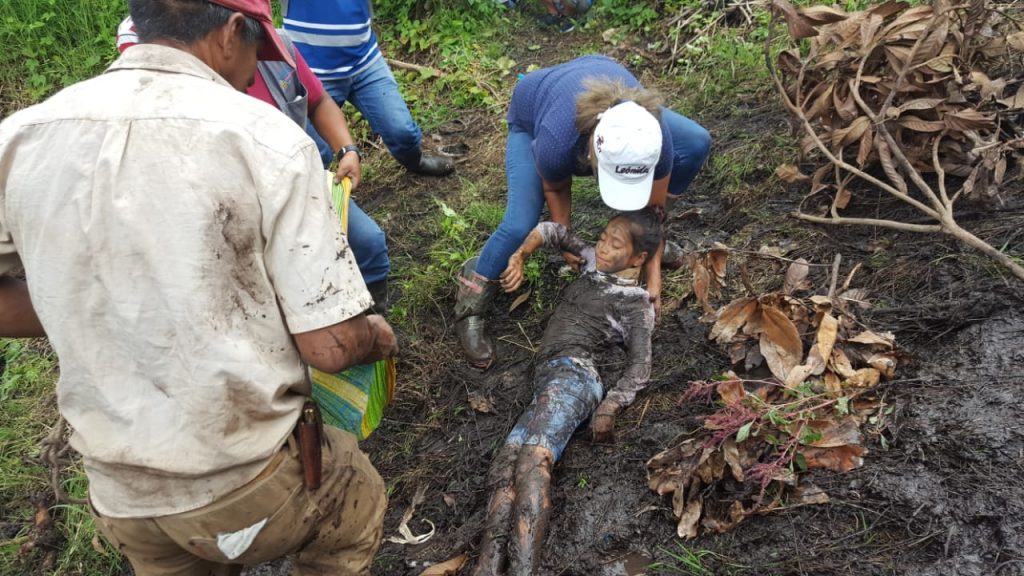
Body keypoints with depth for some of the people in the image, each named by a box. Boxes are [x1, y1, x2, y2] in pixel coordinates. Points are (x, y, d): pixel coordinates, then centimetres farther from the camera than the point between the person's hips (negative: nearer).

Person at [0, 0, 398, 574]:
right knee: (359, 506, 28)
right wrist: (378, 336, 4)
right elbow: (331, 346, -18)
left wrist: (105, 315, 9)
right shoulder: (268, 139, -19)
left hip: (120, 494, 5)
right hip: (251, 486, -4)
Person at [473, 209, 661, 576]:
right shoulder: (595, 263, 27)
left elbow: (640, 367, -2)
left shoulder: (636, 304, 7)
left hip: (571, 374, -7)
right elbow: (553, 231, 38)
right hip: (549, 380, 7)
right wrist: (518, 258, 25)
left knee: (534, 457, -34)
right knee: (505, 465, -17)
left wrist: (609, 408, -16)